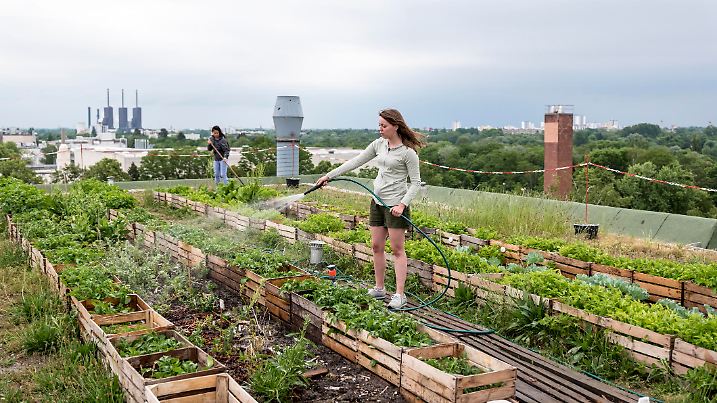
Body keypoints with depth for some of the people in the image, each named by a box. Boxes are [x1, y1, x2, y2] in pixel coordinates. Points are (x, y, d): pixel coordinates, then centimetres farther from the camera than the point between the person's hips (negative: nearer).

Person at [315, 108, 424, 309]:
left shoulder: (408, 152, -12)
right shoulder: (379, 144, 8)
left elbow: (416, 183, -10)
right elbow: (356, 161, 12)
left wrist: (402, 204, -22)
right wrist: (329, 175, 9)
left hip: (395, 204, -7)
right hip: (377, 202, 7)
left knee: (397, 249, -3)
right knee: (376, 246, 11)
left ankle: (399, 295, 2)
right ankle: (379, 289, 22)